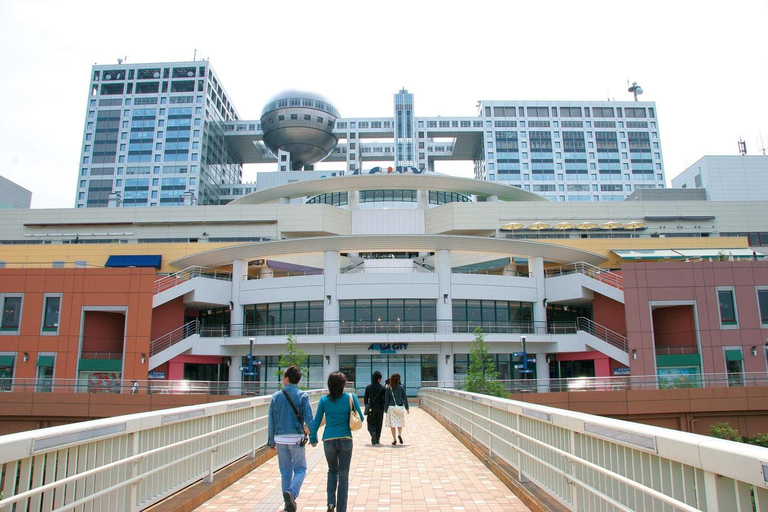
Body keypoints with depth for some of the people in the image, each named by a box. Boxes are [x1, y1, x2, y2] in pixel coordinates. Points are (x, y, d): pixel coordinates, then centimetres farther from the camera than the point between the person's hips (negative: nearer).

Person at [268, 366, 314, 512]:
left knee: (285, 471, 14)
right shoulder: (302, 396, -6)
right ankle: (291, 493, -16)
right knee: (300, 469, 8)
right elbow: (309, 419, -10)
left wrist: (271, 441, 11)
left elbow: (271, 420, 3)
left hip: (280, 438, 3)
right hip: (296, 438, -2)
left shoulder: (276, 396, 0)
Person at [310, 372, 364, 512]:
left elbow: (316, 421, 2)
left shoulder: (324, 400, -3)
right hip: (345, 440, -1)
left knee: (332, 471, 22)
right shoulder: (351, 398, -5)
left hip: (329, 441, 1)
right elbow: (360, 418, 2)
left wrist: (313, 438, 15)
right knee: (343, 475, 8)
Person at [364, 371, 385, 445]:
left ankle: (373, 432, -22)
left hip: (371, 409, 1)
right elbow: (384, 399, -7)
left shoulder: (368, 387, -2)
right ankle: (377, 440, 13)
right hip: (380, 408, 0)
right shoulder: (382, 388, -7)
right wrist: (384, 408, 7)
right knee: (378, 424, 12)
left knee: (371, 423, 9)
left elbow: (365, 399, 2)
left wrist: (367, 407, 14)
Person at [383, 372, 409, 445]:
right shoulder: (401, 387, -3)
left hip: (391, 407, 0)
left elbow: (386, 400, 0)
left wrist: (385, 409, 7)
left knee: (392, 424, 6)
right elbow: (405, 398, 1)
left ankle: (394, 439, 4)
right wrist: (407, 408, 10)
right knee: (400, 422, 13)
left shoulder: (388, 388, -3)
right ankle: (399, 434, -12)